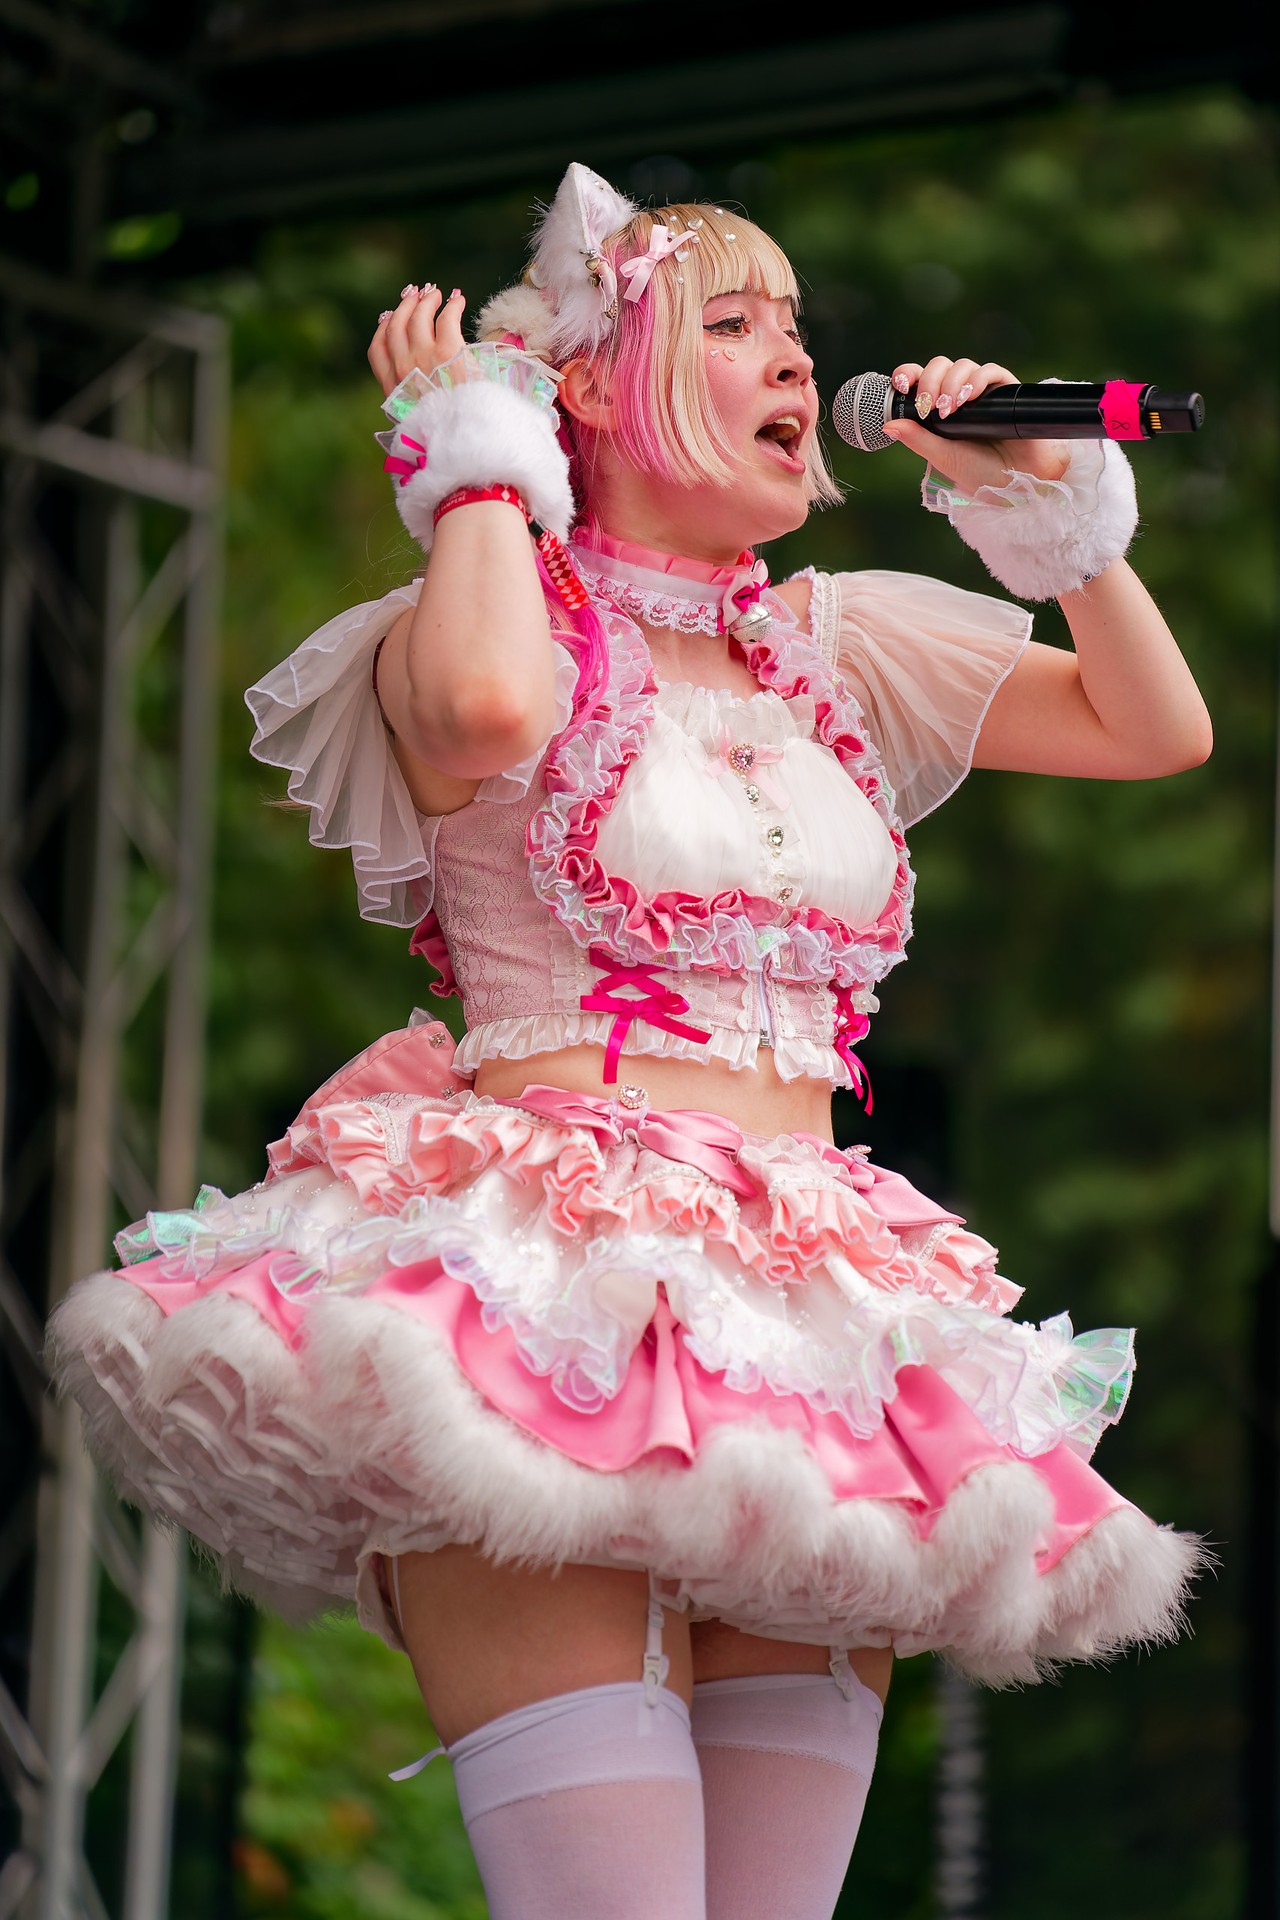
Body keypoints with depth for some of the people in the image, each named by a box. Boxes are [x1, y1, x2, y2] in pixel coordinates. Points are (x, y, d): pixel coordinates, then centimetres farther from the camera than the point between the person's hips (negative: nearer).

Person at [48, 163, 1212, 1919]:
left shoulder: (842, 648, 20)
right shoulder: (520, 628, 4)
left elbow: (1159, 728, 24)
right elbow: (483, 711, -21)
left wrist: (1054, 501, 15)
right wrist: (480, 459, -4)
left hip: (803, 1307, 6)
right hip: (554, 1286, -6)